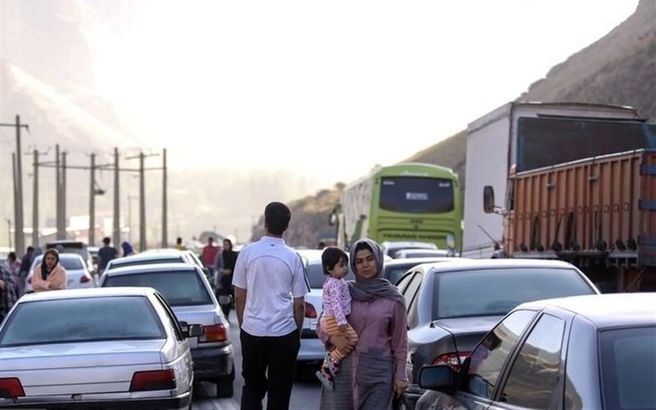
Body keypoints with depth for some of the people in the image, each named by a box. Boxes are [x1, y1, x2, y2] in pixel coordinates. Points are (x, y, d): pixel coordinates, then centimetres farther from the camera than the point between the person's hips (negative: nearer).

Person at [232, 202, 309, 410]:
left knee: (252, 387, 13)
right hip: (284, 332, -1)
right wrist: (298, 332, 13)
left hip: (252, 331, 1)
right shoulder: (293, 258, -3)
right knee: (279, 392, 7)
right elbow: (299, 303, 0)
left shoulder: (248, 252, -3)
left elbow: (239, 296, 2)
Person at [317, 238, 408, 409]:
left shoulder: (393, 299, 4)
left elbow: (399, 341, 7)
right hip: (343, 368, 1)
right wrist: (332, 338, -9)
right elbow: (321, 325, 12)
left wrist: (400, 375, 4)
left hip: (377, 371, -1)